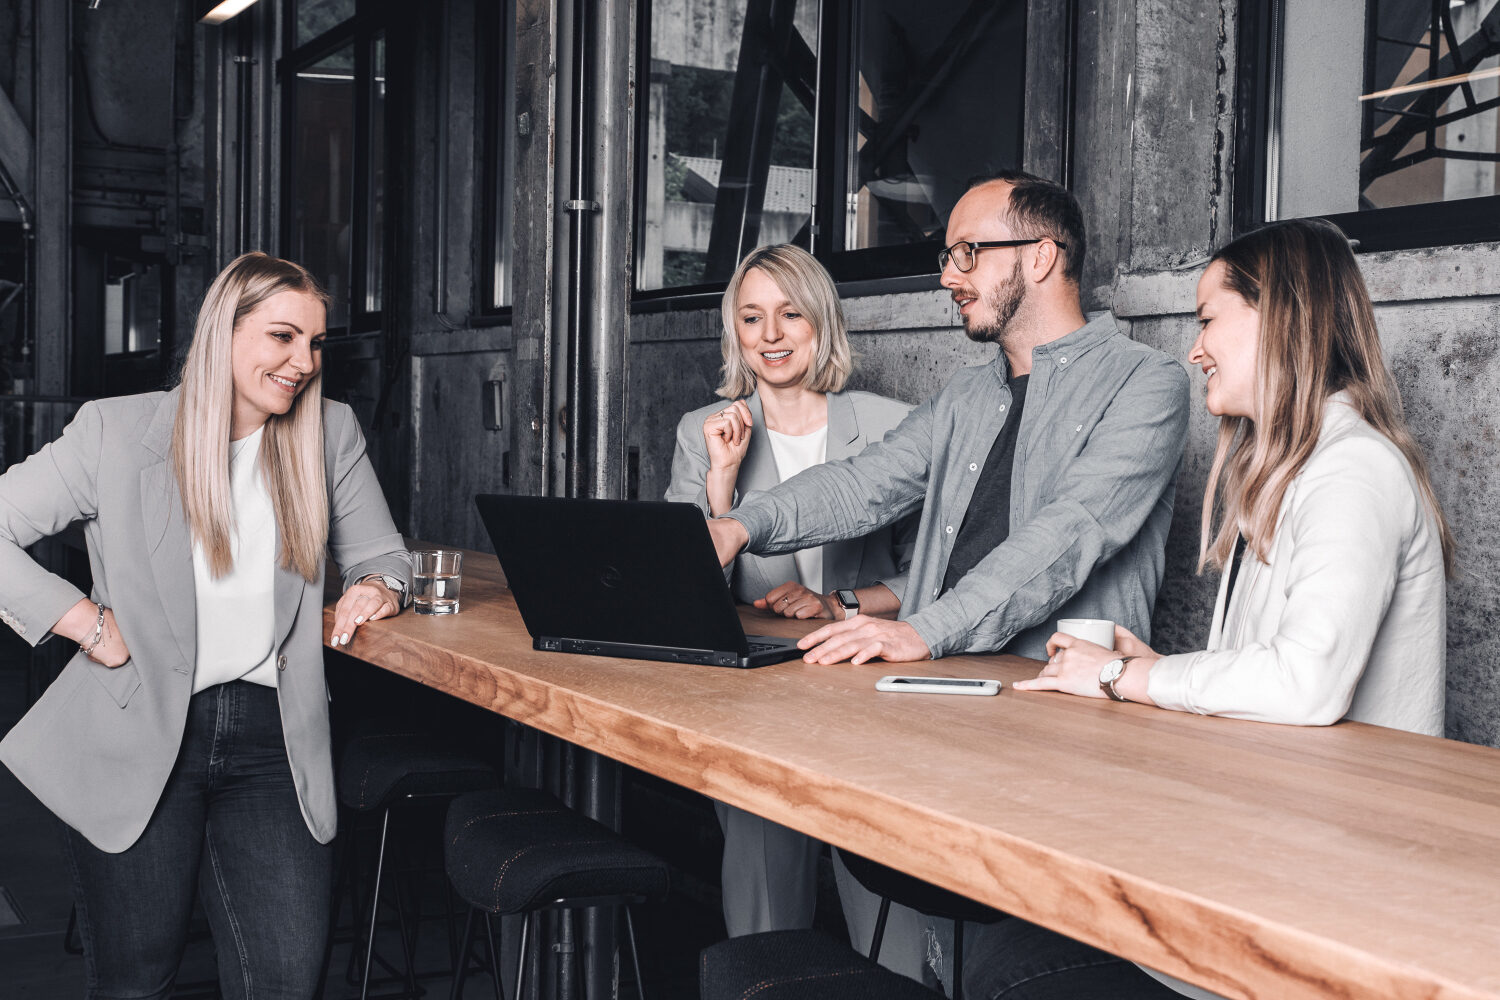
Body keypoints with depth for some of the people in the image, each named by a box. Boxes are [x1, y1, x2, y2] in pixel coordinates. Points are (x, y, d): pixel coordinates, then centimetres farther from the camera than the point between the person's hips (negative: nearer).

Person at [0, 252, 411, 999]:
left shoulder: (329, 434, 6)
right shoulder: (119, 431, -2)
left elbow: (378, 552, 18)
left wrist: (378, 586, -5)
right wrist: (88, 623, -11)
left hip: (273, 740, 2)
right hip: (138, 739, -2)